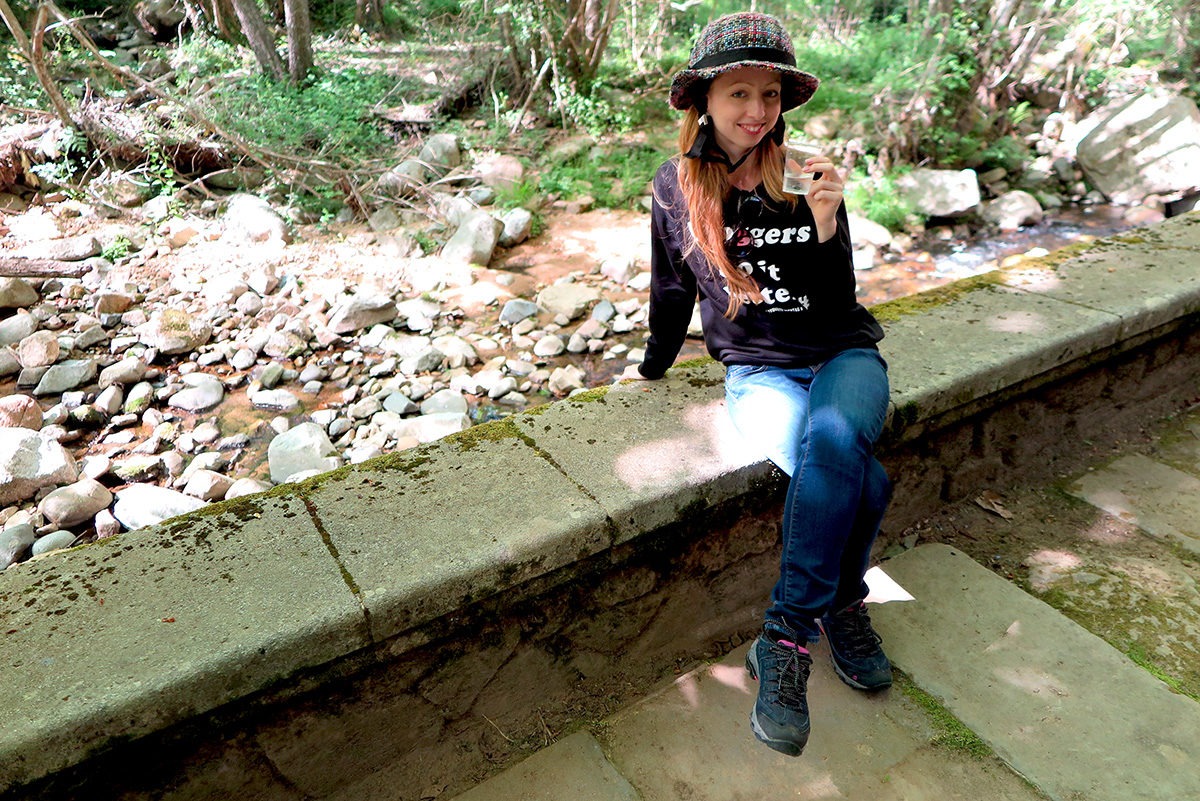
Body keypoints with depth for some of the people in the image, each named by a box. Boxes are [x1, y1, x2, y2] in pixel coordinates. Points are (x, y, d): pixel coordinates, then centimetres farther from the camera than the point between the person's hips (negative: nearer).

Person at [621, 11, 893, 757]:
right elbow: (672, 290, 13)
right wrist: (653, 366, 23)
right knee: (859, 480, -31)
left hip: (842, 352, 1)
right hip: (758, 369, -1)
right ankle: (841, 606, -6)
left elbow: (835, 304, -5)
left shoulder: (806, 176, -1)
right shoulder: (677, 186, -1)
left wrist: (825, 222, -20)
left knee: (833, 438, -35)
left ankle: (786, 640, -18)